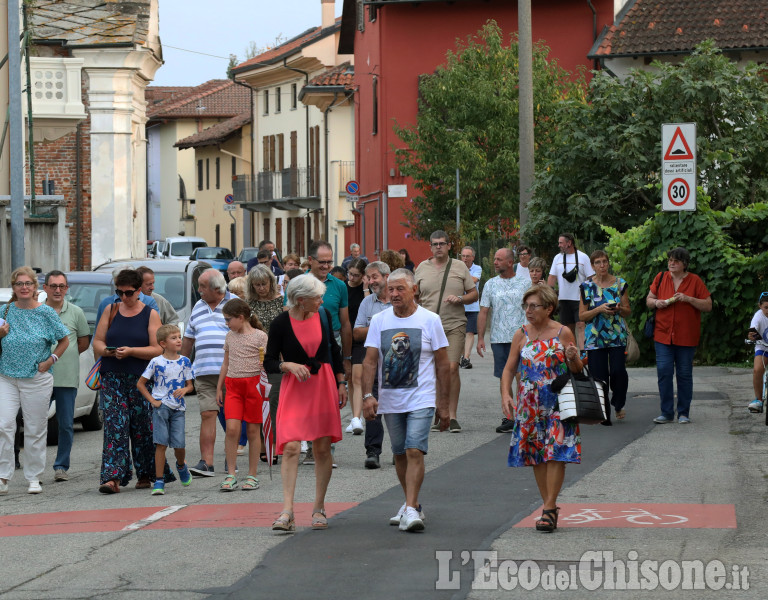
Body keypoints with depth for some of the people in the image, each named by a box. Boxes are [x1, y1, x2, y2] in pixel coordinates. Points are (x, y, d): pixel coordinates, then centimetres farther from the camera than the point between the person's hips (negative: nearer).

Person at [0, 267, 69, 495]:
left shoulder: (46, 313, -2)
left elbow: (64, 340, 7)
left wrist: (50, 361, -4)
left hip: (36, 380, -1)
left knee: (35, 430, 4)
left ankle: (34, 478, 15)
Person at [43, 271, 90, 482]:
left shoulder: (76, 312, 6)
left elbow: (84, 342, 13)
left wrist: (61, 356, 7)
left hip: (67, 377, 1)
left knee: (66, 425, 3)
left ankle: (61, 466, 12)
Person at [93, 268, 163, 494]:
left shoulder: (150, 315, 2)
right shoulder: (110, 311, 11)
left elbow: (157, 349, -5)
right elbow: (97, 342, 11)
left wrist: (131, 351, -18)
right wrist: (107, 351, -11)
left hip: (141, 379, -2)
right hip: (112, 377, 2)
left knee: (142, 428, 3)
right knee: (114, 426, -8)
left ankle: (145, 475, 19)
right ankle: (112, 477, -14)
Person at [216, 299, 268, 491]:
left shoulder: (260, 336, -3)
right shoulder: (230, 336, 13)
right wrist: (219, 387, 21)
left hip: (253, 384, -4)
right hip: (233, 386, 4)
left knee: (252, 431, 1)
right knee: (232, 428, -9)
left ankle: (252, 476, 9)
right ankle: (230, 475, -6)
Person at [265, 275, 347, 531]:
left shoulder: (323, 316, 4)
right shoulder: (281, 323, -8)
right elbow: (269, 362, -5)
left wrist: (341, 383, 16)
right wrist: (289, 365, -23)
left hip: (323, 385, 3)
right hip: (294, 387, -3)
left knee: (322, 449, 5)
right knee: (291, 447, -14)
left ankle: (319, 508, 16)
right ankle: (287, 511, -17)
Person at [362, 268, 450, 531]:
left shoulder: (430, 320, -3)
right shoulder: (379, 320, 4)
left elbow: (443, 366, 1)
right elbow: (370, 361, 1)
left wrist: (443, 405, -1)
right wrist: (367, 395, -12)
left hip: (421, 399, -4)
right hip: (390, 400, 4)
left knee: (414, 451, -16)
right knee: (400, 454, 12)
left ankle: (411, 510, -19)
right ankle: (412, 504, 27)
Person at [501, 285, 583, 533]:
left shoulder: (562, 333, -1)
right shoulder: (522, 335, 4)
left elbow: (577, 370, 5)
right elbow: (509, 369, 4)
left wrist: (573, 358, -17)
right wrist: (506, 395, -11)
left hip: (558, 403, -3)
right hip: (530, 405, 3)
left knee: (556, 452, -10)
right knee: (537, 456, 6)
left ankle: (549, 508, -7)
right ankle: (549, 507, 17)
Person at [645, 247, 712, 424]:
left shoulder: (695, 281, -1)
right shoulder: (661, 278, 7)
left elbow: (708, 306, -2)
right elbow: (648, 300, 16)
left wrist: (689, 299, -15)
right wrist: (656, 302, -6)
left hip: (686, 337, -2)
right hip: (663, 335, 2)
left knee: (684, 374, 3)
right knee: (664, 372, -4)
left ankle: (684, 413, 12)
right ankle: (666, 413, 3)